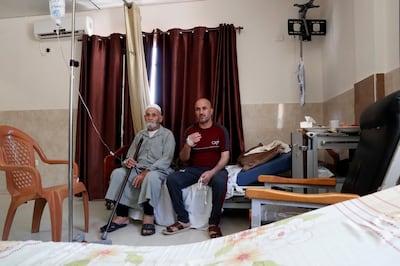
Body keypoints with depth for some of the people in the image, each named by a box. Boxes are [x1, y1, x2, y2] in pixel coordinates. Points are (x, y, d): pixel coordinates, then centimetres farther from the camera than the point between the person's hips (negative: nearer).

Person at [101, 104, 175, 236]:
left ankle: (148, 218, -27)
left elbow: (166, 159, -12)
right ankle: (122, 217, -20)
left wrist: (146, 172, -22)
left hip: (158, 170, -5)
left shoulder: (167, 134, 1)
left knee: (151, 177, -39)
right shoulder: (140, 135, 19)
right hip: (138, 169, 5)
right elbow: (130, 155, 15)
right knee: (117, 173, -22)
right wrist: (127, 161, -12)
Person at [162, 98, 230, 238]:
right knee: (171, 179, -23)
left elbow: (225, 156, -5)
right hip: (193, 169, 3)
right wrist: (188, 144, -21)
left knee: (220, 182, -36)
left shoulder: (221, 130, 0)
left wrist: (212, 172, -23)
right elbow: (183, 159, 2)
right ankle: (183, 220, -10)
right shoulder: (190, 131, 4)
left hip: (215, 169, -2)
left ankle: (214, 223, -17)